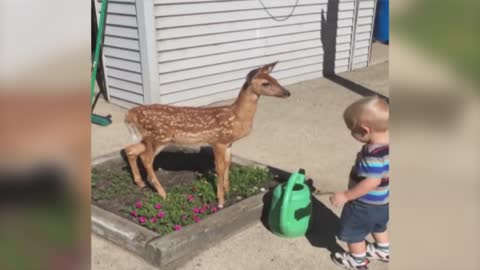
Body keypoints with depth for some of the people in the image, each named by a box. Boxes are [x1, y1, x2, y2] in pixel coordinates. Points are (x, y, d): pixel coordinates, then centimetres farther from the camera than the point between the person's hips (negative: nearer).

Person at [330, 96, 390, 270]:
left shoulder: (374, 154, -37)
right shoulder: (386, 143, -9)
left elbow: (372, 182, -35)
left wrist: (346, 196, -27)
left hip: (365, 204, -8)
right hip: (382, 201, 9)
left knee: (354, 232, 16)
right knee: (378, 226, 33)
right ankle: (384, 251, 53)